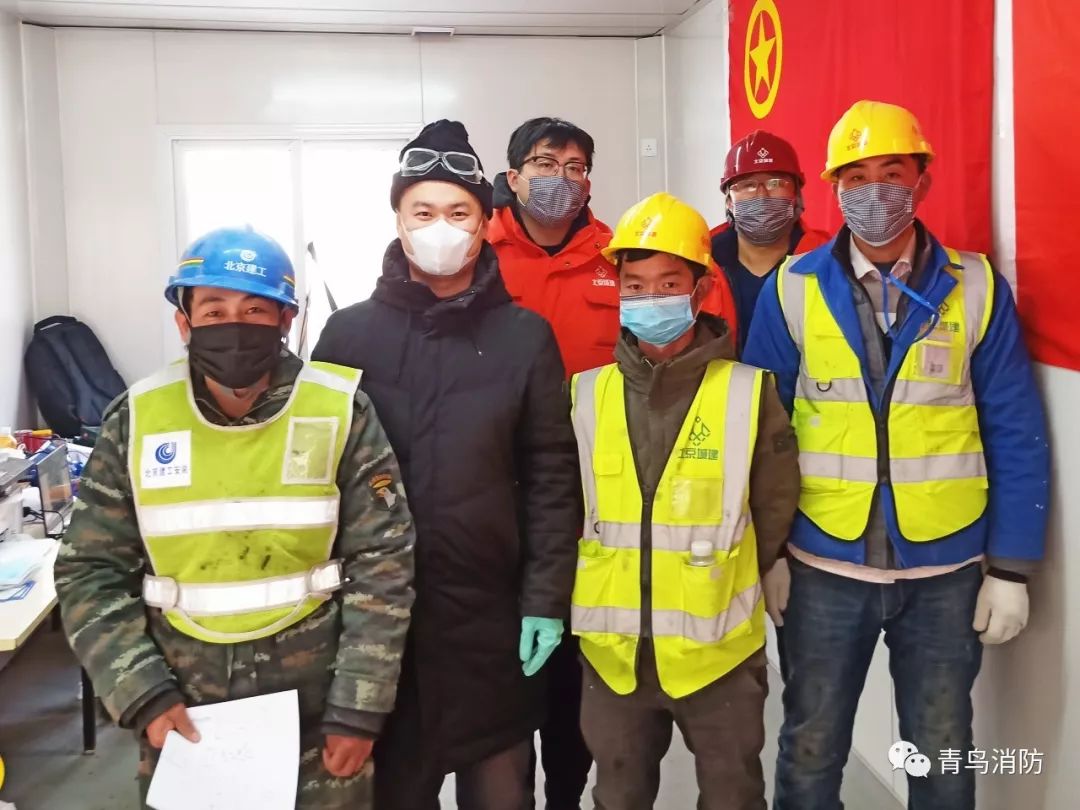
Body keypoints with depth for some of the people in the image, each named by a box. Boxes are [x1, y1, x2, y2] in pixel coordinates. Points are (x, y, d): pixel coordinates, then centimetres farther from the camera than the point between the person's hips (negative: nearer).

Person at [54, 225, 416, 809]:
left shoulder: (340, 412, -9)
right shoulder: (137, 420, -5)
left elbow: (383, 569, -7)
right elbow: (89, 574, 0)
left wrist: (360, 711, -9)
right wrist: (144, 696, -9)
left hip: (317, 712, -1)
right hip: (182, 713, 2)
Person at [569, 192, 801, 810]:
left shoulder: (749, 392, -8)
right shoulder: (587, 393, -2)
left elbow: (775, 510, -1)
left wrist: (724, 587, 6)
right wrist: (618, 584, 8)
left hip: (719, 647, -2)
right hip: (613, 650, 2)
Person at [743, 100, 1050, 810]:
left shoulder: (976, 287, -3)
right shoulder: (792, 289, -4)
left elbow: (1017, 436, -1)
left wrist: (1012, 566, -3)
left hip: (947, 570, 1)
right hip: (823, 567, 0)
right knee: (810, 751, 13)